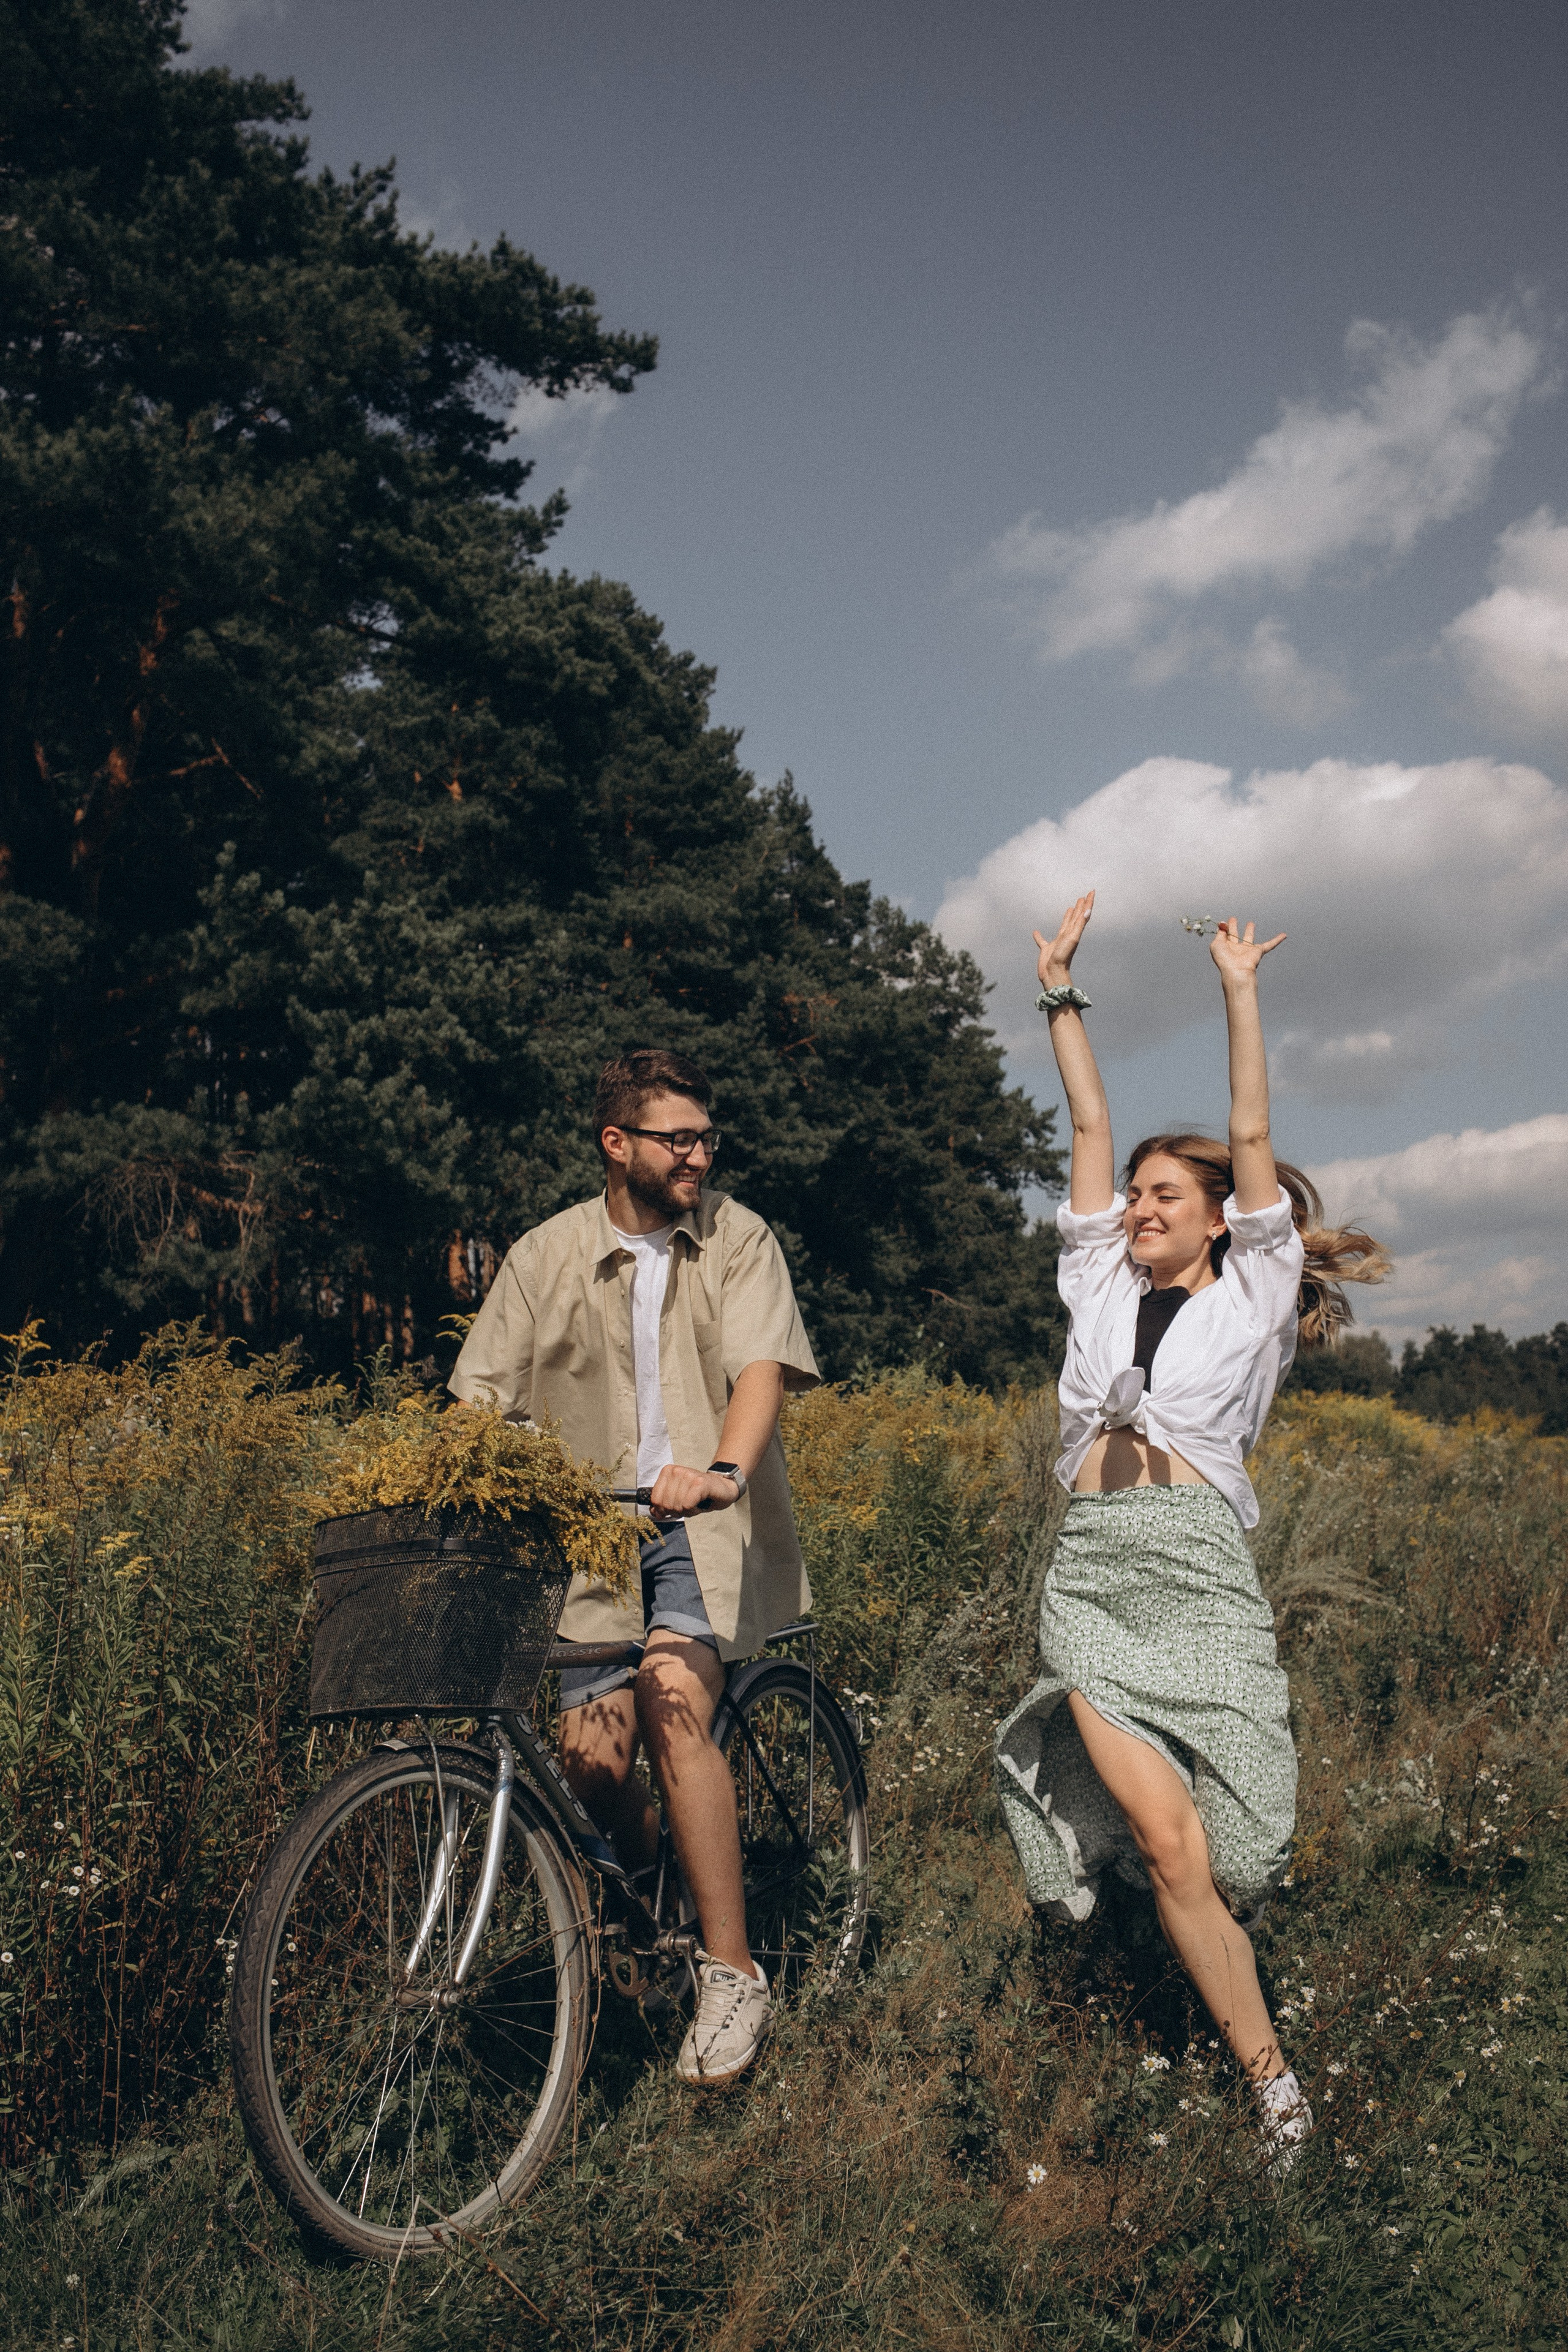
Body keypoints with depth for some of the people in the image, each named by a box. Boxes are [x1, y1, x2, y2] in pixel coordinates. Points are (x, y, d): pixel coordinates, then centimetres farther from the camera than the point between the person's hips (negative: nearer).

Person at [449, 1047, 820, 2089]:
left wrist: (723, 1470, -31)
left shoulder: (738, 1239, 2)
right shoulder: (546, 1257, 6)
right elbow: (484, 1398, 4)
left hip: (706, 1528, -2)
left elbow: (762, 1367, -13)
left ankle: (732, 1975, -13)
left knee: (671, 1708, -25)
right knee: (592, 1754, -9)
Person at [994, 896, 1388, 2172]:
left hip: (1198, 1564, -2)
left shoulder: (1251, 1299, 10)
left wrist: (1240, 991, 8)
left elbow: (1252, 1140, 6)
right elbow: (1091, 1128, 18)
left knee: (1207, 1839, -7)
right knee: (1165, 1838, -9)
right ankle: (1269, 2073, 4)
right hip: (1093, 1567, 2)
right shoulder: (1102, 1285, 18)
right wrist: (1062, 996, 20)